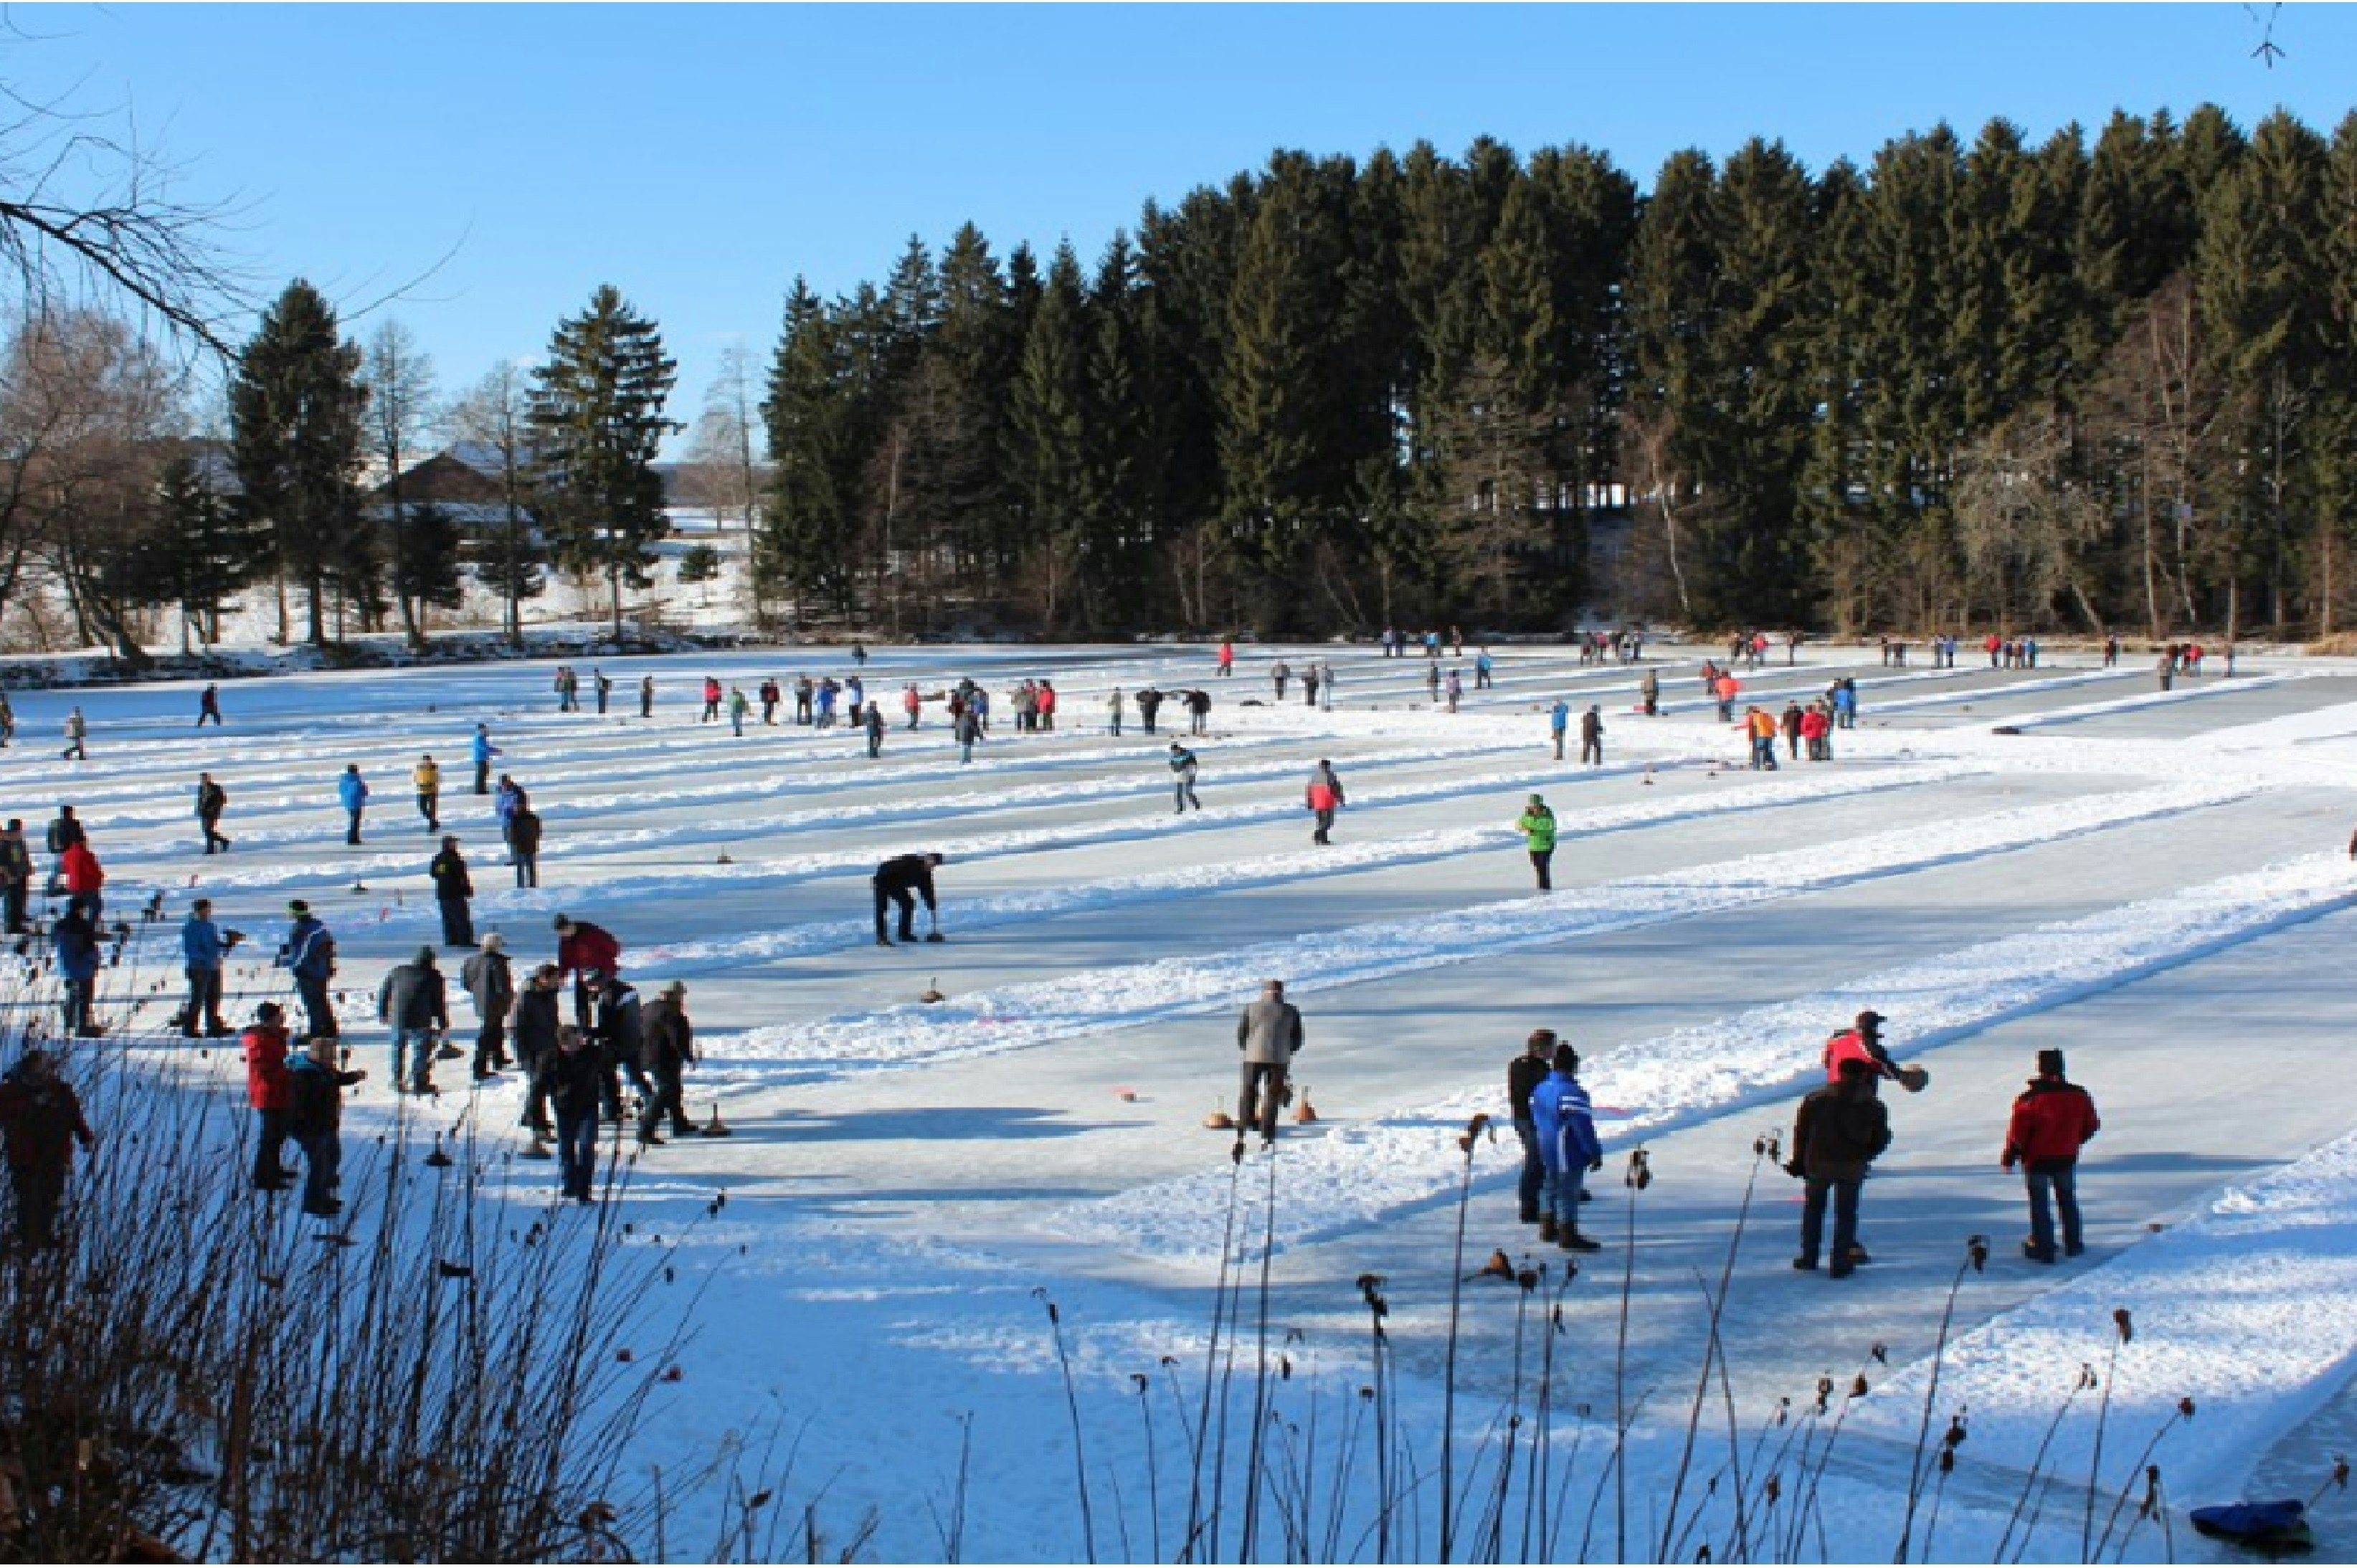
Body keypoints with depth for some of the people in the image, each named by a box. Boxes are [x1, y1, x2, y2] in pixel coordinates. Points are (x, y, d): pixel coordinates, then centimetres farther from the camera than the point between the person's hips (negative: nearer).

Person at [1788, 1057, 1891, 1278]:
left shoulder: (1816, 1098, 1)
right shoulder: (1873, 1105, 2)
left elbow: (1801, 1131, 2)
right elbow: (1882, 1139, 6)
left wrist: (1799, 1161, 13)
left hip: (1818, 1163, 0)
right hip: (1852, 1168, 0)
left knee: (1813, 1207, 19)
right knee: (1846, 1214, 11)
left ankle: (1809, 1257, 21)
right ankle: (1840, 1264, 9)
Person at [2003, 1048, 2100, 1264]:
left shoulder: (2028, 1100, -20)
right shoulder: (2079, 1096, -6)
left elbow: (2018, 1133, -15)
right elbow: (2091, 1126, 6)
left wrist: (2009, 1158, -2)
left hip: (2037, 1160, -4)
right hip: (2067, 1159, 4)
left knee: (2040, 1204, 9)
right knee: (2068, 1200, 21)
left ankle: (2043, 1248, 11)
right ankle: (2073, 1244, 29)